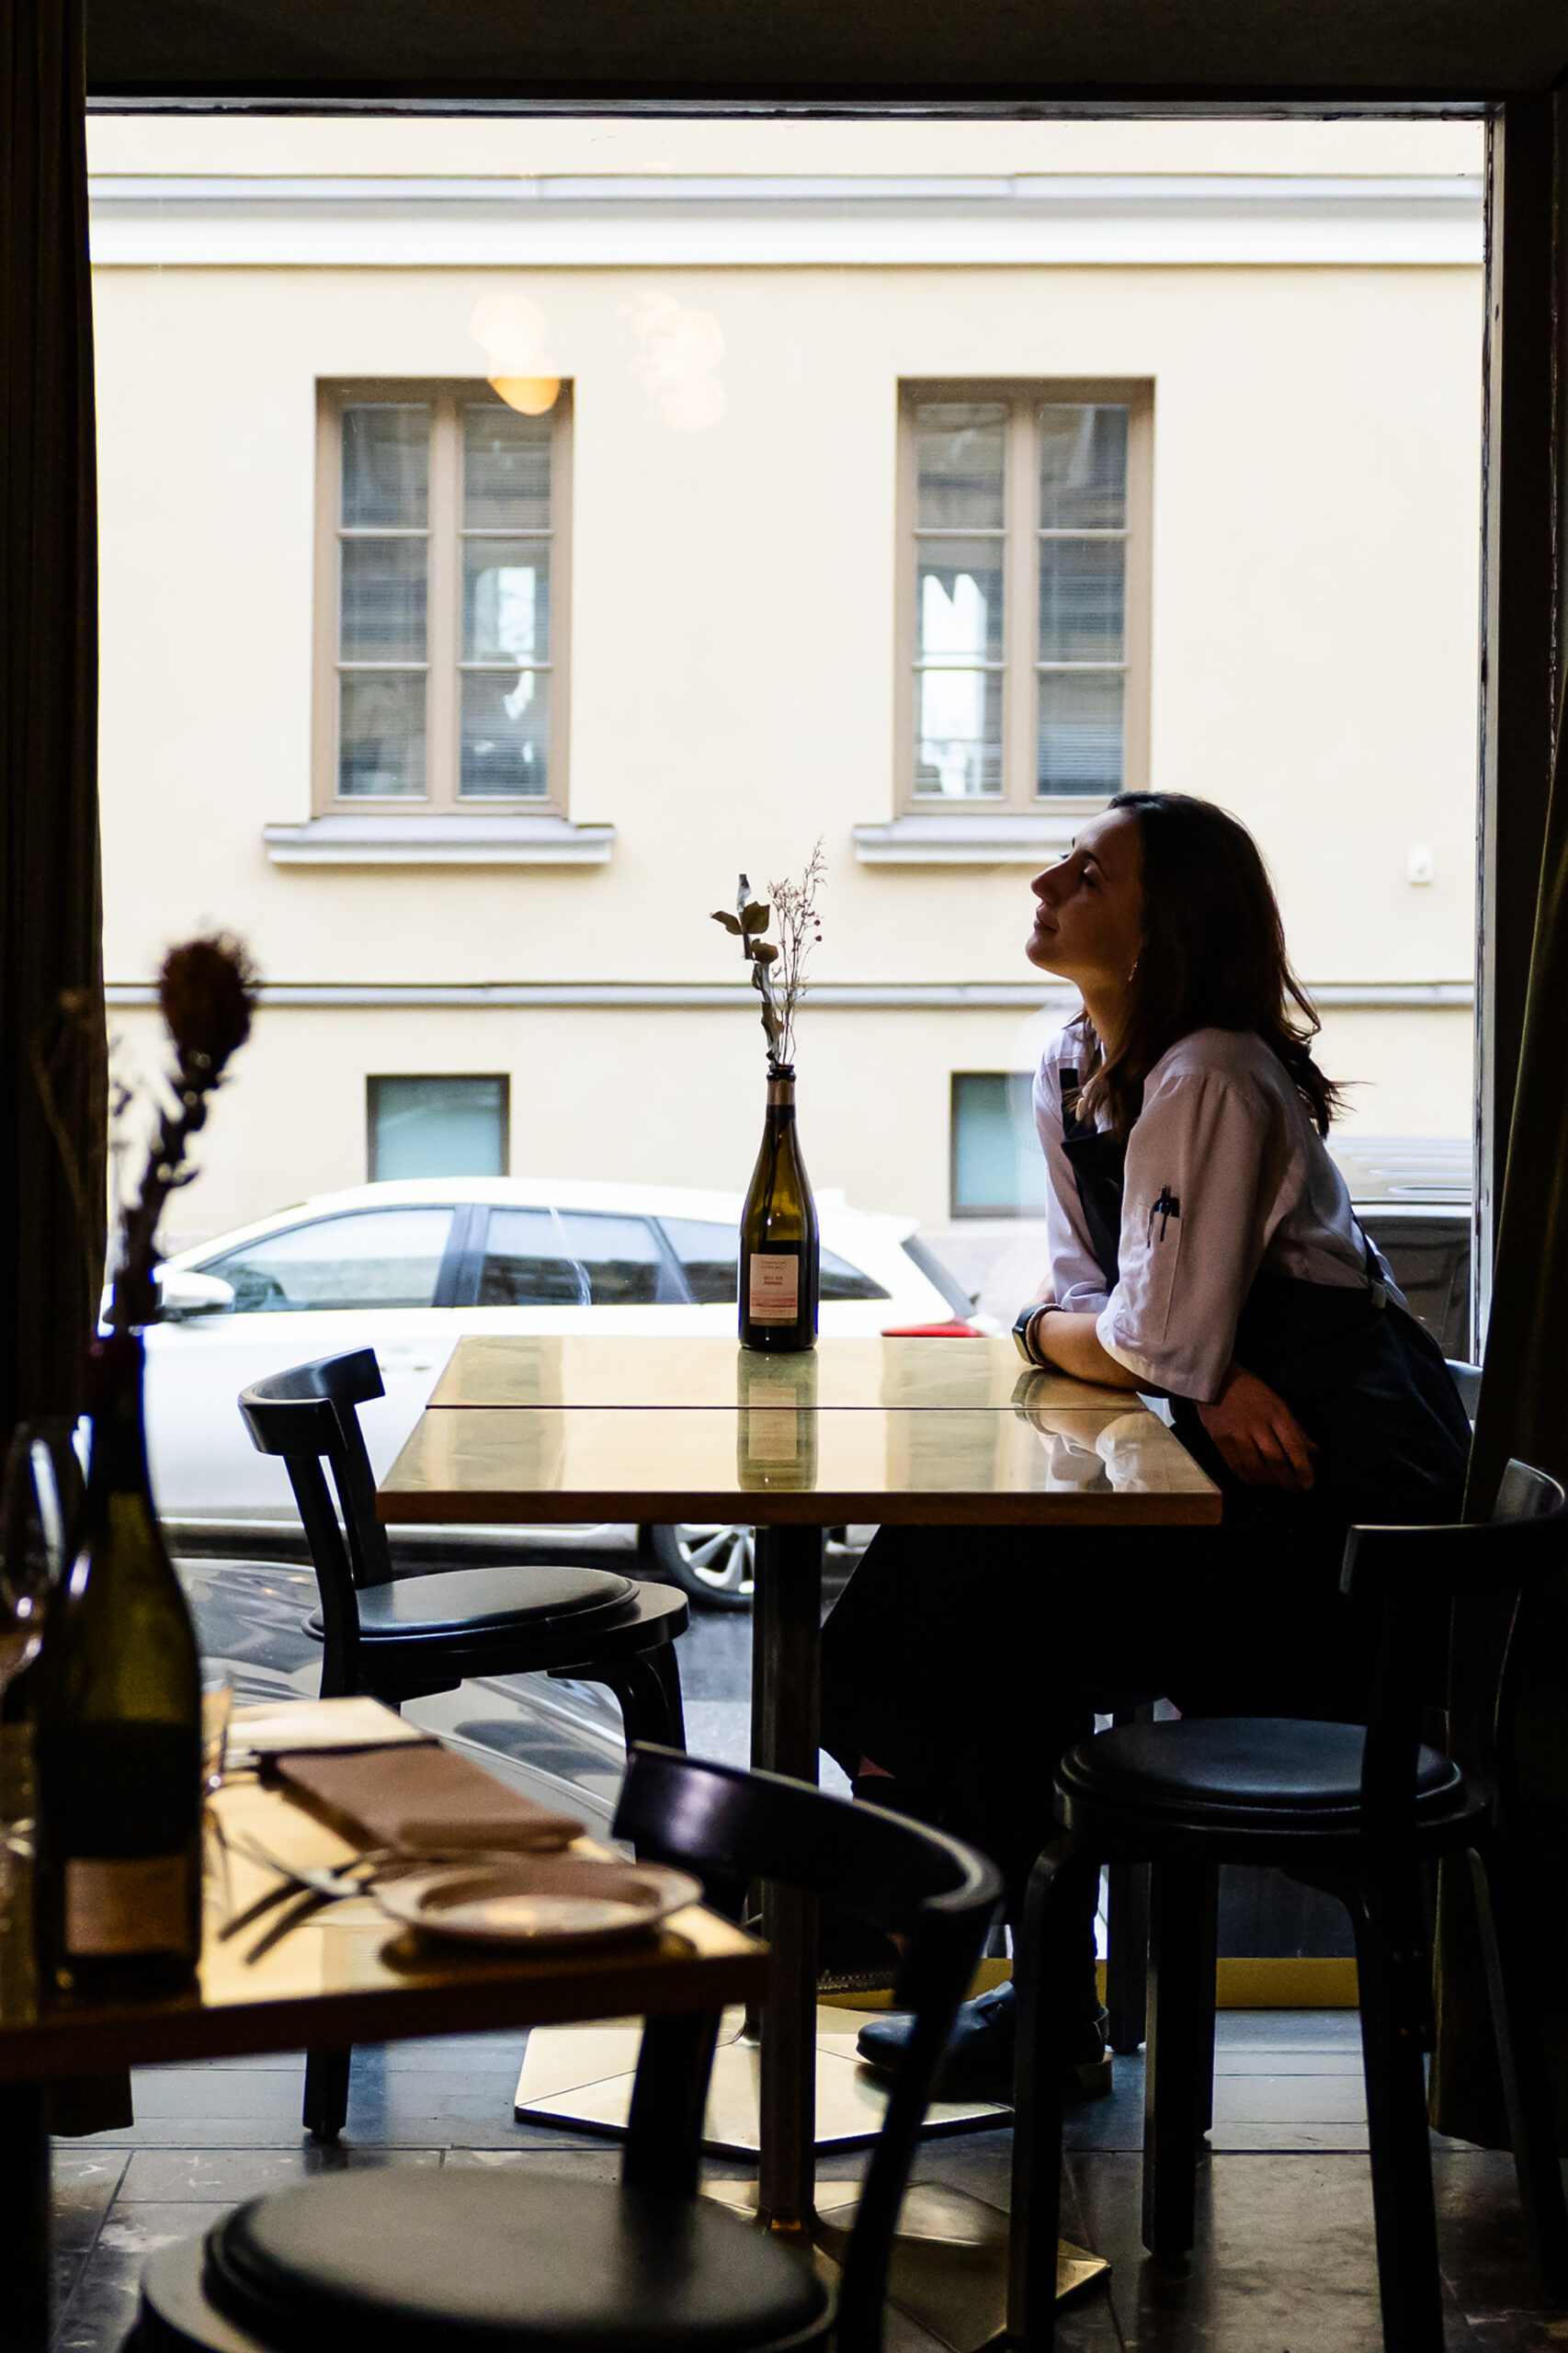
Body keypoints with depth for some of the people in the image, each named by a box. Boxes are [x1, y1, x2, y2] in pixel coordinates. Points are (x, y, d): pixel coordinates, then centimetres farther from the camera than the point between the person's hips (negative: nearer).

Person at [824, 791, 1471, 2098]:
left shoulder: (1208, 1084, -19)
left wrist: (1048, 1330, -1)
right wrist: (1209, 1377, -12)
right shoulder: (1073, 1070, 9)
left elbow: (1159, 1344, -22)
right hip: (1239, 1457, 9)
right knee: (950, 1562, -1)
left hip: (1343, 1492, -8)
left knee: (976, 1597, -13)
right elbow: (1084, 1301, 7)